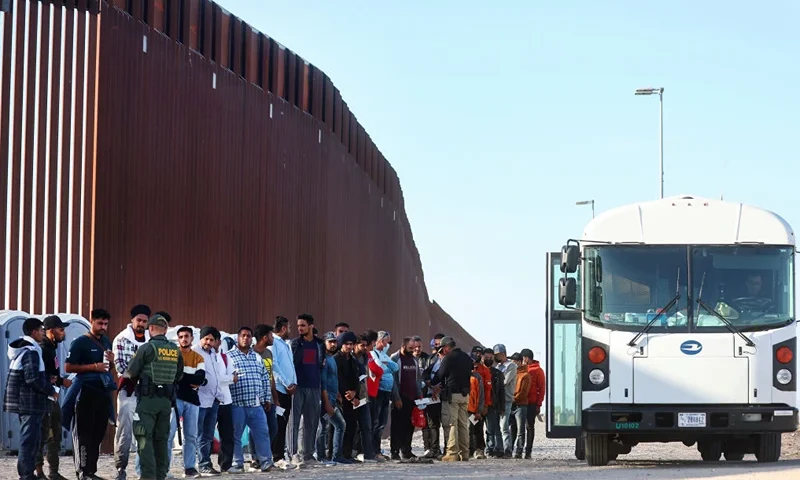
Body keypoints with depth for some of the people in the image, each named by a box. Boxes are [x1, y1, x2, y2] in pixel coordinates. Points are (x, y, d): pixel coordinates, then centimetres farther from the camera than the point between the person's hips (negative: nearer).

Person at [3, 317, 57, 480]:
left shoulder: (20, 349, 14)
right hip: (31, 403, -10)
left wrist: (47, 382, 14)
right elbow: (33, 379, -24)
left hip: (23, 402, 10)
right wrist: (51, 391, -11)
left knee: (30, 439, 17)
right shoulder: (31, 351, -16)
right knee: (29, 440, -7)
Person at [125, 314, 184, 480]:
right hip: (167, 400, 5)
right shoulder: (176, 350, 6)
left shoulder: (147, 348, -10)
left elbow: (130, 373, -7)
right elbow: (179, 376, 12)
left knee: (145, 438, -4)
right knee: (161, 438, 12)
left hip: (148, 399, -5)